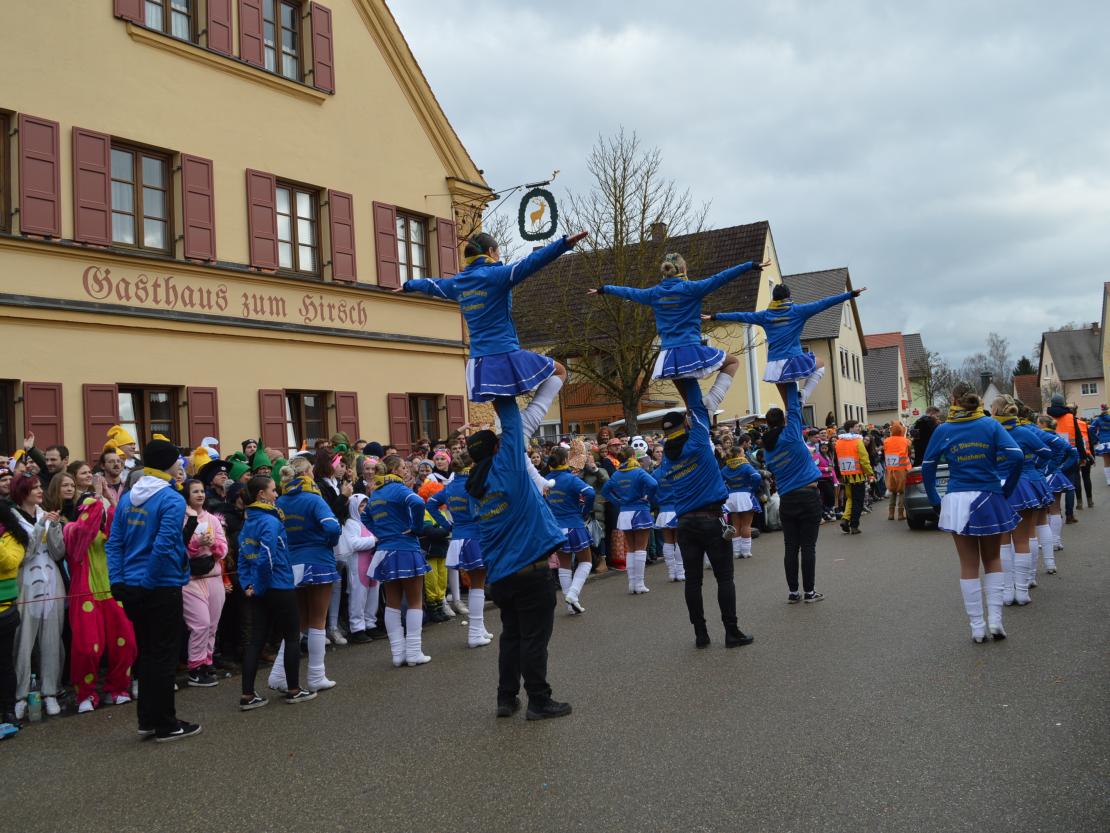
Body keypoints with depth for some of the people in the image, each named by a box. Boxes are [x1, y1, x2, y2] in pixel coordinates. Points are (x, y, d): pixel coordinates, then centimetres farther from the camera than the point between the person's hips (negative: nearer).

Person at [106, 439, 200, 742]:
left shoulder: (127, 499, 8)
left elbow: (114, 543, 5)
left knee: (146, 653, 18)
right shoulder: (172, 500, -14)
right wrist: (151, 581, -11)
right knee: (163, 656, 3)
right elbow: (164, 546, -22)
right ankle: (165, 725, 11)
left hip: (131, 589, 7)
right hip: (161, 589, -7)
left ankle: (147, 719, 26)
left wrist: (118, 581, 3)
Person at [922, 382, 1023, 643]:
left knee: (969, 565, 9)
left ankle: (978, 627, 11)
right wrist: (1007, 490, 0)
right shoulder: (990, 425, -2)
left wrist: (934, 499, 10)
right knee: (993, 560, 17)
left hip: (957, 501, 0)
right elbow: (1016, 456, -11)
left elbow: (927, 466, 1)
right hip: (989, 499, 0)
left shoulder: (943, 430, -1)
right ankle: (995, 619, 7)